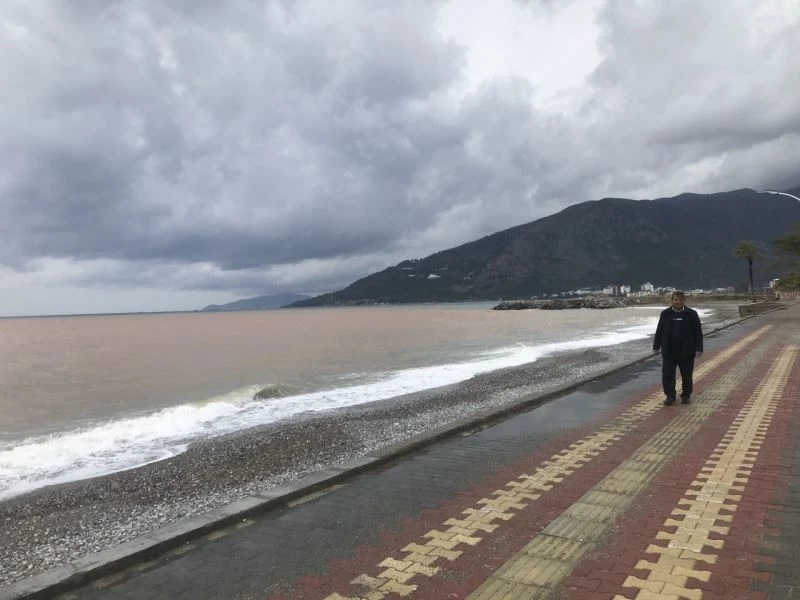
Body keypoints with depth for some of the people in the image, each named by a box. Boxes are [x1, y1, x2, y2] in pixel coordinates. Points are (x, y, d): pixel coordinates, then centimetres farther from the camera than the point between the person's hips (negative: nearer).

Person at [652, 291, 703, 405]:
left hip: (686, 353, -1)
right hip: (669, 352, 1)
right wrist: (656, 346, 7)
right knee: (667, 374, -2)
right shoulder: (665, 314, 4)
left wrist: (699, 349, -8)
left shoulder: (692, 314, -1)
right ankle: (670, 396, 8)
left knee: (687, 376, 9)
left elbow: (698, 332, -1)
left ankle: (686, 396, 24)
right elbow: (659, 331, 9)